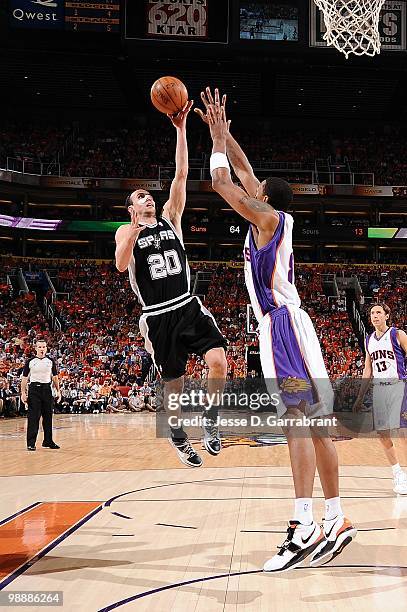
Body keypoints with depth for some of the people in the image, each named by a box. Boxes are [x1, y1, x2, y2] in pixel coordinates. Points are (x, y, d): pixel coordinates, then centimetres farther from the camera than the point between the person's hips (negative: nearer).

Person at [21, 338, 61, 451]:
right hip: (34, 389, -3)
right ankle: (31, 443, -4)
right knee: (33, 417, -6)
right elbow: (24, 378, 3)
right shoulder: (30, 361, 0)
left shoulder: (50, 361, 7)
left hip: (47, 389, 3)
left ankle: (48, 441, 18)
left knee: (48, 416, 7)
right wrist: (23, 393, -5)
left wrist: (58, 391, 7)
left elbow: (55, 377, 13)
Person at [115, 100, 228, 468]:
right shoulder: (126, 231, 6)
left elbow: (181, 173, 2)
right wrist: (136, 229, -24)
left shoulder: (170, 217, 12)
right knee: (174, 383, 6)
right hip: (158, 317, -1)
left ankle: (210, 420, 3)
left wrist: (181, 129, -5)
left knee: (218, 362, -19)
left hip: (189, 307, 2)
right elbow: (121, 265, -13)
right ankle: (178, 436, 31)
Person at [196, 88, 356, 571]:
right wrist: (221, 130, 31)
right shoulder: (276, 217, 19)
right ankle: (335, 521, 9)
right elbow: (242, 172, 29)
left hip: (283, 323, -10)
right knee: (313, 421, 6)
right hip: (280, 324, 10)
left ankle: (302, 527, -25)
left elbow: (221, 182, -6)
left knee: (298, 417, -18)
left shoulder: (268, 217, -3)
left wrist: (218, 141, 10)